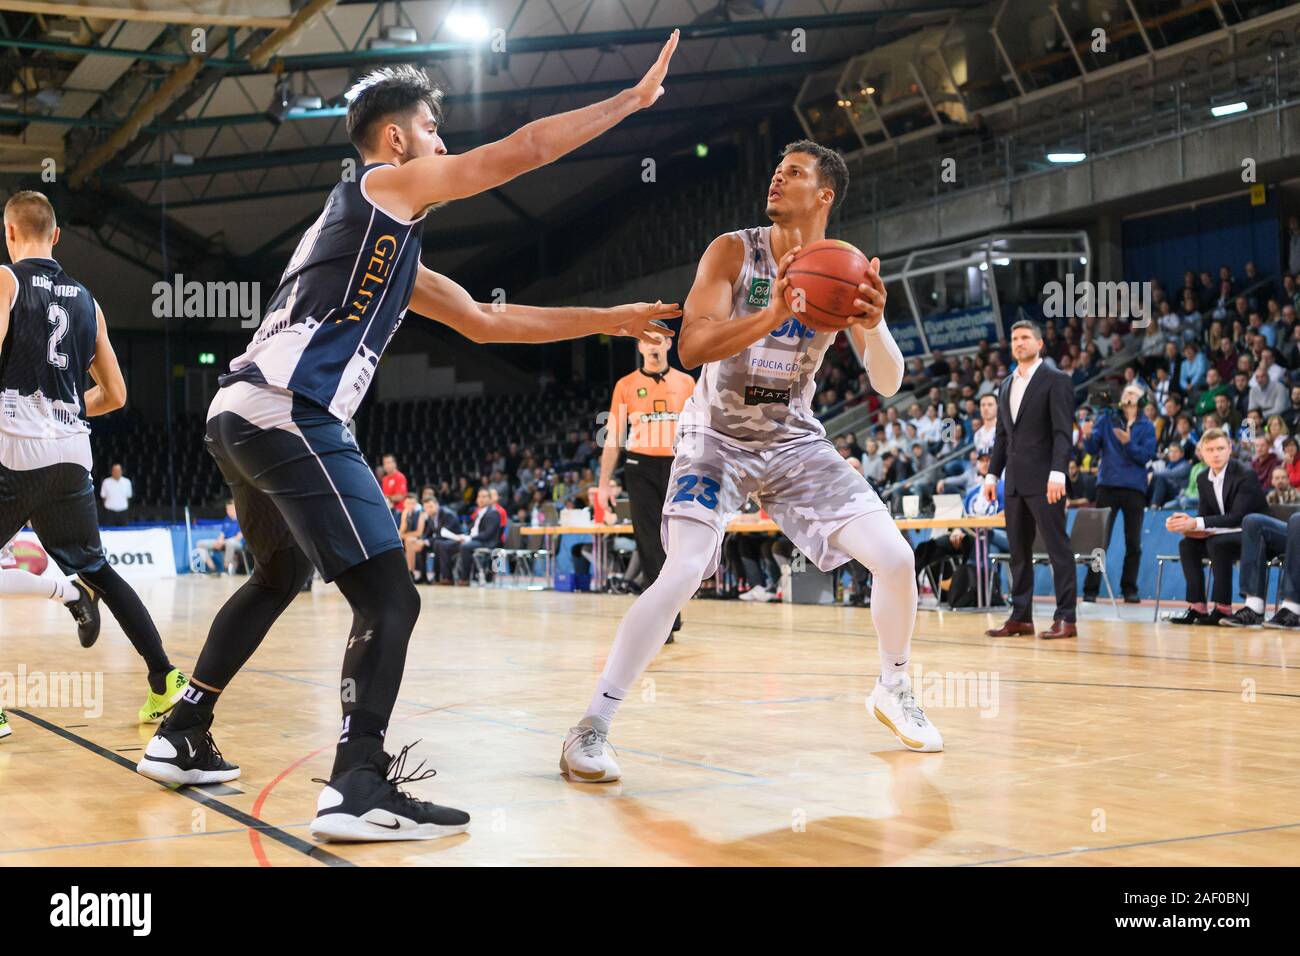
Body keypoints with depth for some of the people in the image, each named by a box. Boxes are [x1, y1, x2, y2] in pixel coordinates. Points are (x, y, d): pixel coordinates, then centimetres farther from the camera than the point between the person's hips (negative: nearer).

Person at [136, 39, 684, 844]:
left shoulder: (384, 236, 28)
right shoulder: (387, 185, 2)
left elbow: (485, 321, 30)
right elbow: (524, 150, -4)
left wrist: (607, 320, 30)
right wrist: (634, 99, 6)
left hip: (242, 414, 10)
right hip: (290, 418, -10)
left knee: (282, 576, 29)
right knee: (390, 601, -10)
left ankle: (182, 739, 34)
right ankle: (358, 789, -18)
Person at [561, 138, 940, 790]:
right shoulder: (735, 251, -13)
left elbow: (888, 383, -8)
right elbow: (691, 349, -24)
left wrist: (871, 326, -30)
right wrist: (772, 314, -39)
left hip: (795, 438, 4)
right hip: (718, 436, -4)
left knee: (894, 558, -5)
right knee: (681, 574, -23)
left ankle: (894, 691, 21)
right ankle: (590, 729, -16)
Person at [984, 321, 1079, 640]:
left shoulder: (1056, 381, -3)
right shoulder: (1006, 386, 17)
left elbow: (1063, 432, -11)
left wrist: (1057, 473, -21)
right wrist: (992, 474, 12)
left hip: (1044, 480, -7)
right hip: (1015, 481, 7)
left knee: (1057, 548, -5)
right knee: (1018, 551, 8)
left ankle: (1066, 618, -4)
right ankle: (1020, 617, 12)